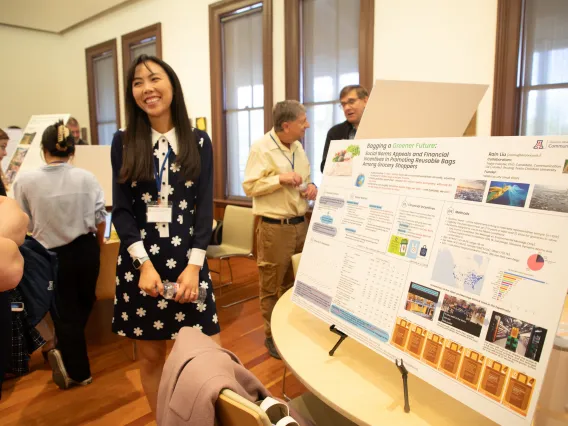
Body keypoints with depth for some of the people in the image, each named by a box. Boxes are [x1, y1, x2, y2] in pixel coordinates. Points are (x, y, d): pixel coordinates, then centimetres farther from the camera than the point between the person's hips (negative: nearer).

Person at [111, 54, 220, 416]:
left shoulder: (198, 142, 3)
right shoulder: (123, 143, 4)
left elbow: (205, 208, -2)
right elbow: (121, 210, -1)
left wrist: (194, 265, -12)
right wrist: (145, 263, -13)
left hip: (188, 258, 0)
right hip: (139, 260, 1)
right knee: (151, 355, 12)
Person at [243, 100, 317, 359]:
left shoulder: (298, 147, 11)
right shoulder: (261, 148, -11)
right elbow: (249, 187, -14)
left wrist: (311, 187, -1)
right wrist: (280, 178, -22)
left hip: (300, 224, 7)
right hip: (275, 228, -7)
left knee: (296, 282, 18)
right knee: (272, 287, 6)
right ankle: (272, 336, 23)